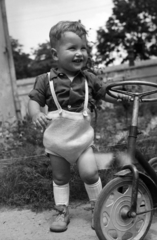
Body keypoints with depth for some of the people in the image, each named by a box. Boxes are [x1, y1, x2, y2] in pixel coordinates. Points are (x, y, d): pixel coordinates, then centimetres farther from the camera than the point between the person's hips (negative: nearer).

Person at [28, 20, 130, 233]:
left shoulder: (89, 79, -1)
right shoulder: (46, 80, -7)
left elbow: (104, 92, 12)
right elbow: (34, 100, -9)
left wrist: (120, 97, -1)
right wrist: (36, 114, -29)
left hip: (82, 138, 0)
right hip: (56, 140, 0)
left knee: (90, 173, -10)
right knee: (60, 177, 12)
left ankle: (98, 207, 13)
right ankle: (62, 211, 27)